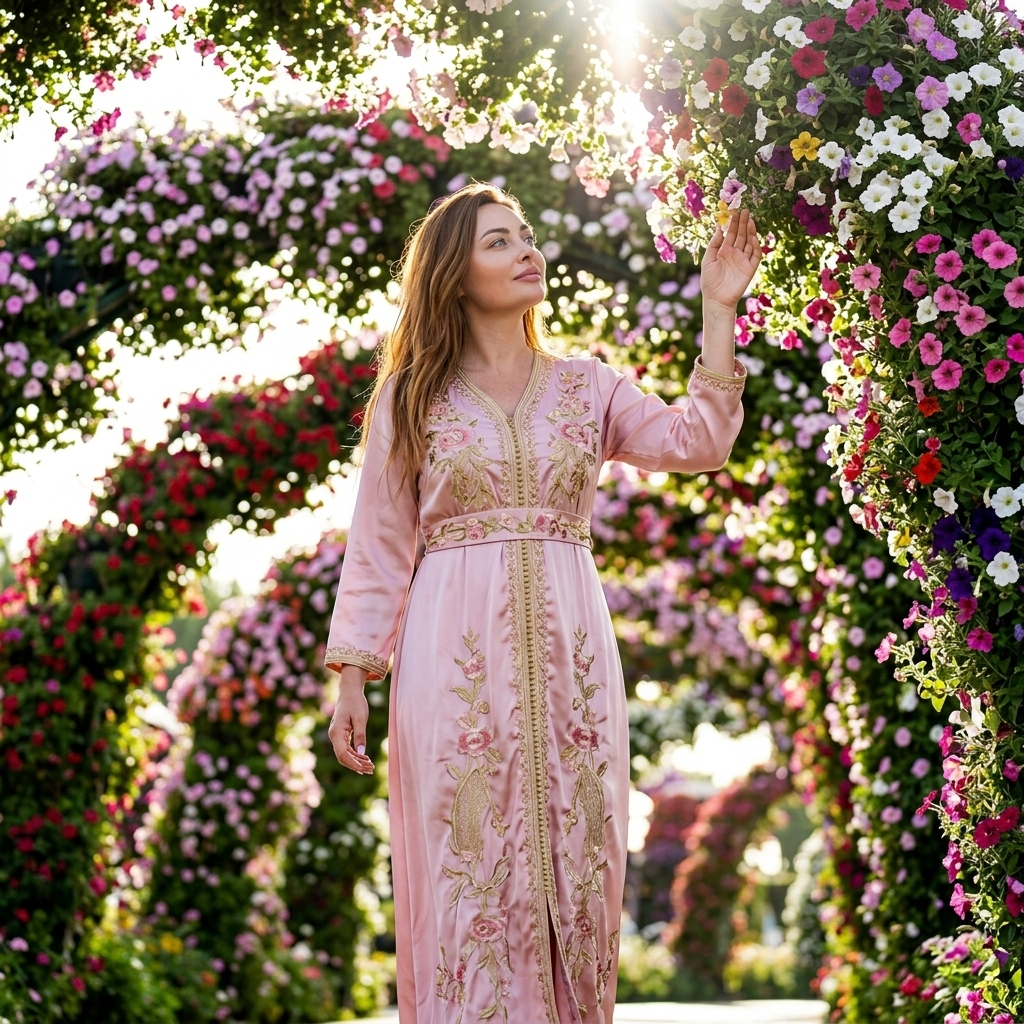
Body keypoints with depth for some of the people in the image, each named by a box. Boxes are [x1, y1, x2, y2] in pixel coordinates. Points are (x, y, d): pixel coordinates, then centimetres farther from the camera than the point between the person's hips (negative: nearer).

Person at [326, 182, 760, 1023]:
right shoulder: (411, 397, 6)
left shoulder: (585, 386, 11)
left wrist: (719, 310, -8)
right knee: (465, 868, -1)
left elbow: (698, 443, -5)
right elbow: (378, 546, 5)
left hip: (566, 657, 2)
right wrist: (352, 678, -2)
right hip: (456, 659, -2)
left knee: (571, 867, 3)